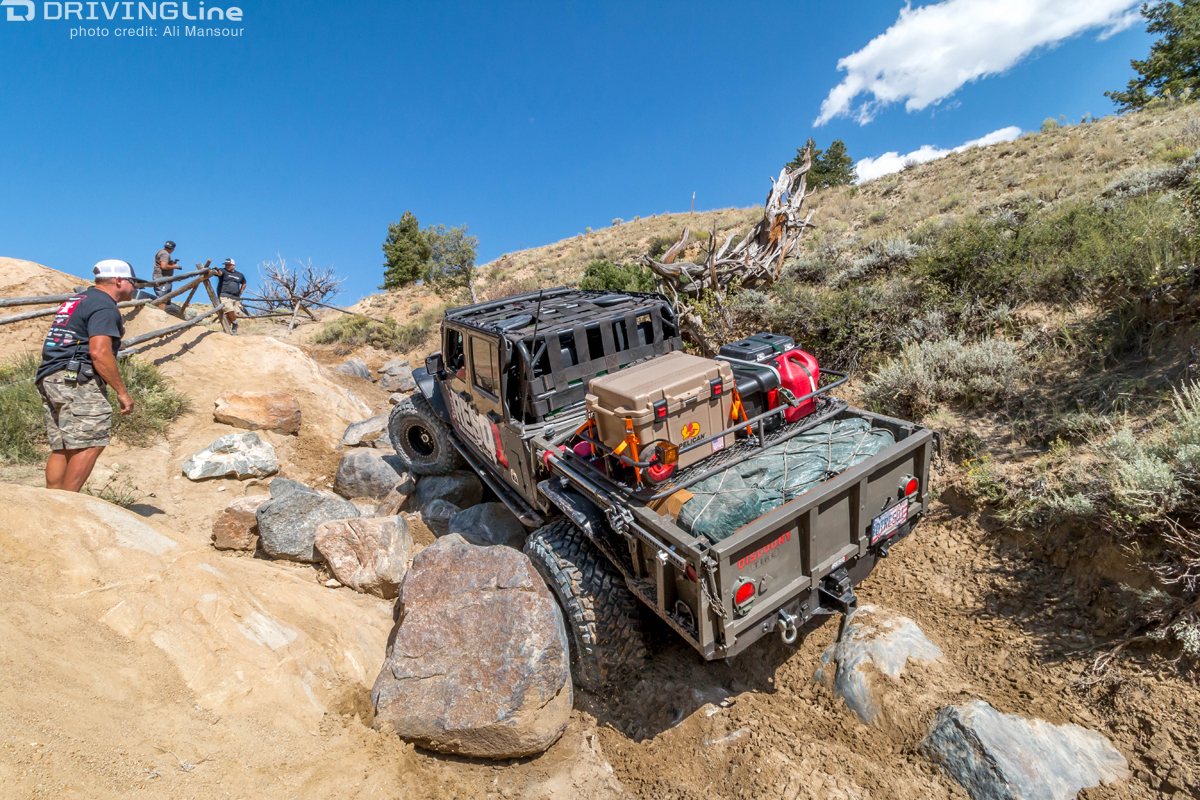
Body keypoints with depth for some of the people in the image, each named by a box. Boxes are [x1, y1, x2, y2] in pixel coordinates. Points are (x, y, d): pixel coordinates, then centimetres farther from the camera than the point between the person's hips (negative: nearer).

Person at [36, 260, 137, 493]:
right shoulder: (104, 307, -9)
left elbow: (63, 347, 25)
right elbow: (99, 352, -20)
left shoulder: (75, 301, 24)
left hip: (49, 379, 10)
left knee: (62, 448, 9)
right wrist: (122, 392, -17)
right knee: (90, 444, -10)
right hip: (77, 380, -10)